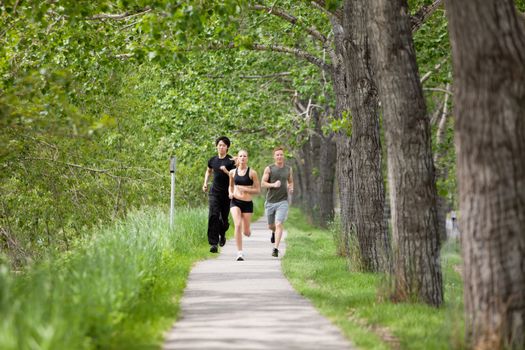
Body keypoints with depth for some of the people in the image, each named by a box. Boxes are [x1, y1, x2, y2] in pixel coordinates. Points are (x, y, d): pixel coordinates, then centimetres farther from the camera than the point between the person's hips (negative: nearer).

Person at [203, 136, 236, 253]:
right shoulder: (213, 160, 8)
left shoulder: (231, 161, -4)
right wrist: (205, 183, 16)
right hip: (214, 192, 2)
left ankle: (222, 234, 40)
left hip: (227, 193, -2)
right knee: (213, 216, -14)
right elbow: (208, 171, 29)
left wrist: (226, 171, -22)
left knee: (224, 218, 6)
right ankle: (213, 243, -16)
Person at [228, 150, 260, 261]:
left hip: (247, 203, -1)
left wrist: (246, 189, -16)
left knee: (246, 232, 4)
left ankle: (248, 230, 44)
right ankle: (239, 253, -15)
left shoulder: (252, 173, -3)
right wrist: (230, 193, 2)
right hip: (235, 202, 1)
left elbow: (258, 190, -2)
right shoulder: (233, 172, 6)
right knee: (238, 225, -20)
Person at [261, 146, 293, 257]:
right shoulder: (269, 169, -1)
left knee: (279, 224, -16)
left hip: (283, 201, 0)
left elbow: (291, 181, 23)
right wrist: (273, 185, -21)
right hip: (270, 201, 0)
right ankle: (274, 232, 50)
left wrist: (291, 188, 1)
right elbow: (262, 183, -4)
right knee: (270, 226, 14)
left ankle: (276, 248, -17)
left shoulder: (288, 169, 7)